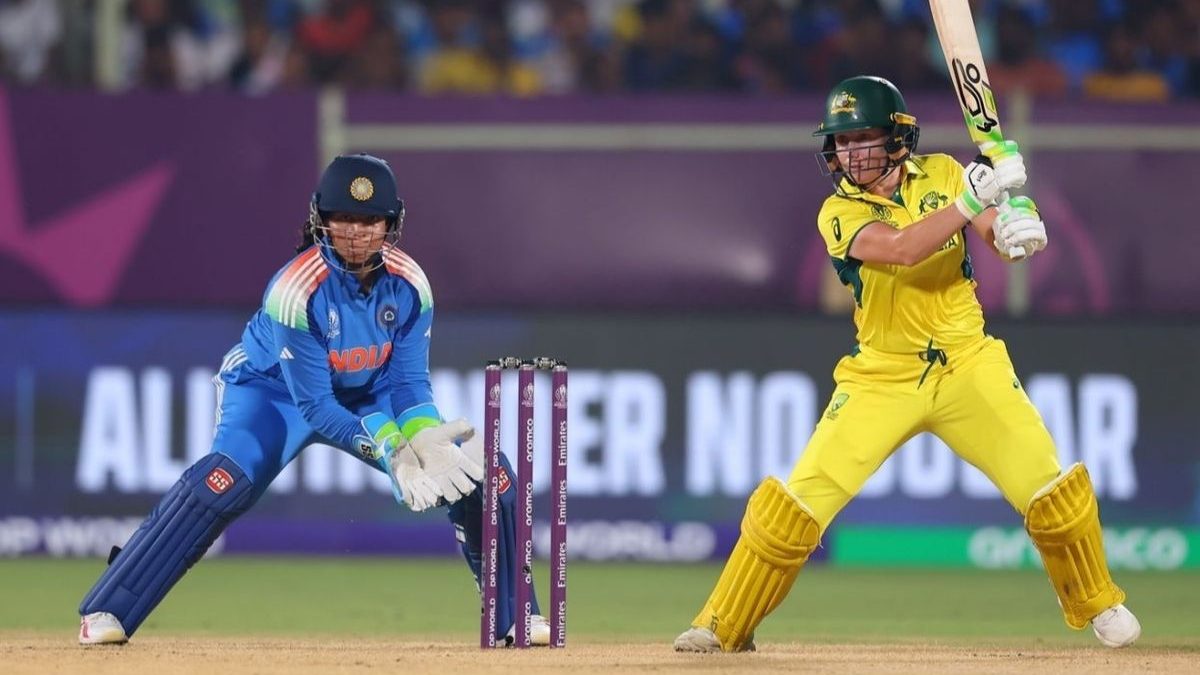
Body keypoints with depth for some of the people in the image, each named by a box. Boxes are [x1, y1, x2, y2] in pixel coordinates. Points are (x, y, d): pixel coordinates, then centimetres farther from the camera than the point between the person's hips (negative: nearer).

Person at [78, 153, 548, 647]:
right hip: (277, 390, -5)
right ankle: (105, 614, -30)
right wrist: (389, 449, -40)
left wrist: (423, 440, -34)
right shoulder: (297, 290, -32)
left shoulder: (409, 285, -18)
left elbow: (410, 382, -13)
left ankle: (514, 615, 11)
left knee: (484, 469, -8)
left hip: (370, 396, 5)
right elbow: (314, 406, -30)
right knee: (227, 479, -33)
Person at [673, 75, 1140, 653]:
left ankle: (1097, 605, 16)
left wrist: (1016, 229, -30)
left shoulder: (941, 175, 1)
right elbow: (901, 248, -26)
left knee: (1052, 489, -8)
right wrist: (974, 196, -35)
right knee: (799, 500, -10)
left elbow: (1002, 242, -6)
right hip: (882, 378, -2)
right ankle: (724, 626, 3)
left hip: (966, 367, 2)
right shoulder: (839, 212, -8)